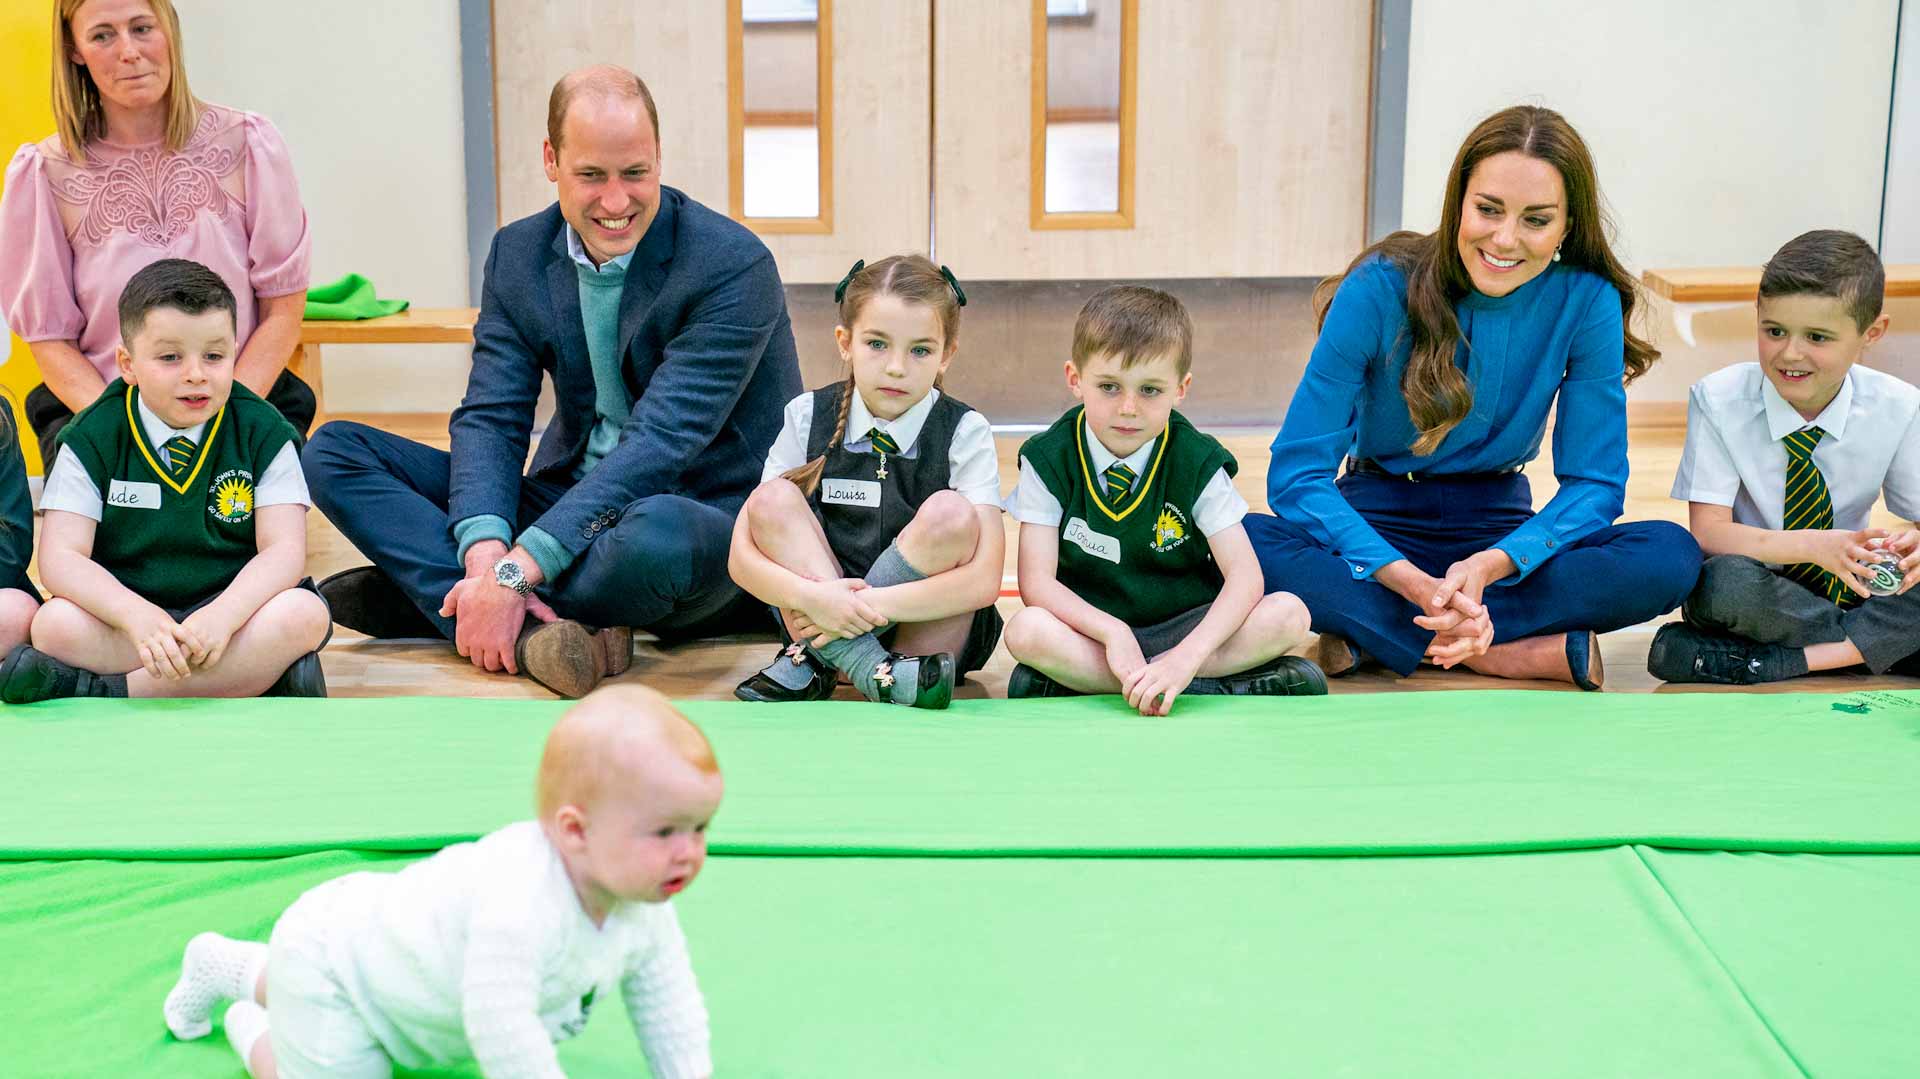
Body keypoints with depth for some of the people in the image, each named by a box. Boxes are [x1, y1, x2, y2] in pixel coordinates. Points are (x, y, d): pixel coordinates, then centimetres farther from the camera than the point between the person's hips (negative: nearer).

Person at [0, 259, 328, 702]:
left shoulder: (262, 433, -1)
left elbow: (283, 550, -9)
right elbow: (60, 556, -10)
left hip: (234, 608, 1)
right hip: (124, 614, -1)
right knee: (55, 624, -29)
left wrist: (223, 614, -30)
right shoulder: (93, 439, -1)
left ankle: (103, 693, -27)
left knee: (303, 615, -31)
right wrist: (137, 616, -30)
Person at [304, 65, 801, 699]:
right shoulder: (517, 254, 2)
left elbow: (661, 441, -24)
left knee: (656, 533, -43)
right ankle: (530, 633, -27)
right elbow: (490, 419, -4)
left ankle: (420, 592, -20)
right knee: (334, 450, -6)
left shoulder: (734, 266, -17)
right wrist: (485, 554, -25)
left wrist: (513, 572, -30)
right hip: (566, 505, 6)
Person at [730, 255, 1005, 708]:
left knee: (950, 515, -26)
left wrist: (868, 604, -28)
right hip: (820, 619, 2)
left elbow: (984, 580, -18)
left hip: (928, 626, -2)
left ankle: (814, 662, -18)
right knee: (772, 500, -18)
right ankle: (870, 669, -26)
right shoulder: (809, 417, -2)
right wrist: (810, 596, -28)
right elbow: (743, 556, -8)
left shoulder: (965, 433, -8)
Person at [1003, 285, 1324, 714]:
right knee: (1025, 630, -34)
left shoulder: (1197, 463, -6)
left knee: (1288, 615, -23)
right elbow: (1036, 580, -13)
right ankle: (1225, 685, -25)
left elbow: (1245, 576, -15)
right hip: (1090, 628, 0)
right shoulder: (1049, 459, -7)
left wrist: (1187, 657, -31)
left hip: (1185, 626, 1)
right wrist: (1112, 633, -30)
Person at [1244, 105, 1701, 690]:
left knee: (1672, 556, -25)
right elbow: (1297, 471, -19)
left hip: (1501, 528, 2)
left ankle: (1369, 636, -24)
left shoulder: (1587, 302, -11)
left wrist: (1487, 566, -29)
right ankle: (1531, 653, -29)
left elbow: (1595, 482, -9)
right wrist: (1415, 583, -33)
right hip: (1379, 524, -2)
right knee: (1252, 545, -34)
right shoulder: (1381, 290, -16)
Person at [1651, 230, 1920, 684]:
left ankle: (1770, 663, -25)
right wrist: (1813, 547, -35)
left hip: (1851, 592, 2)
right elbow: (1708, 532, -18)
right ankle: (1882, 639, -16)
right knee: (1724, 581, -37)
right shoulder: (1718, 400, -13)